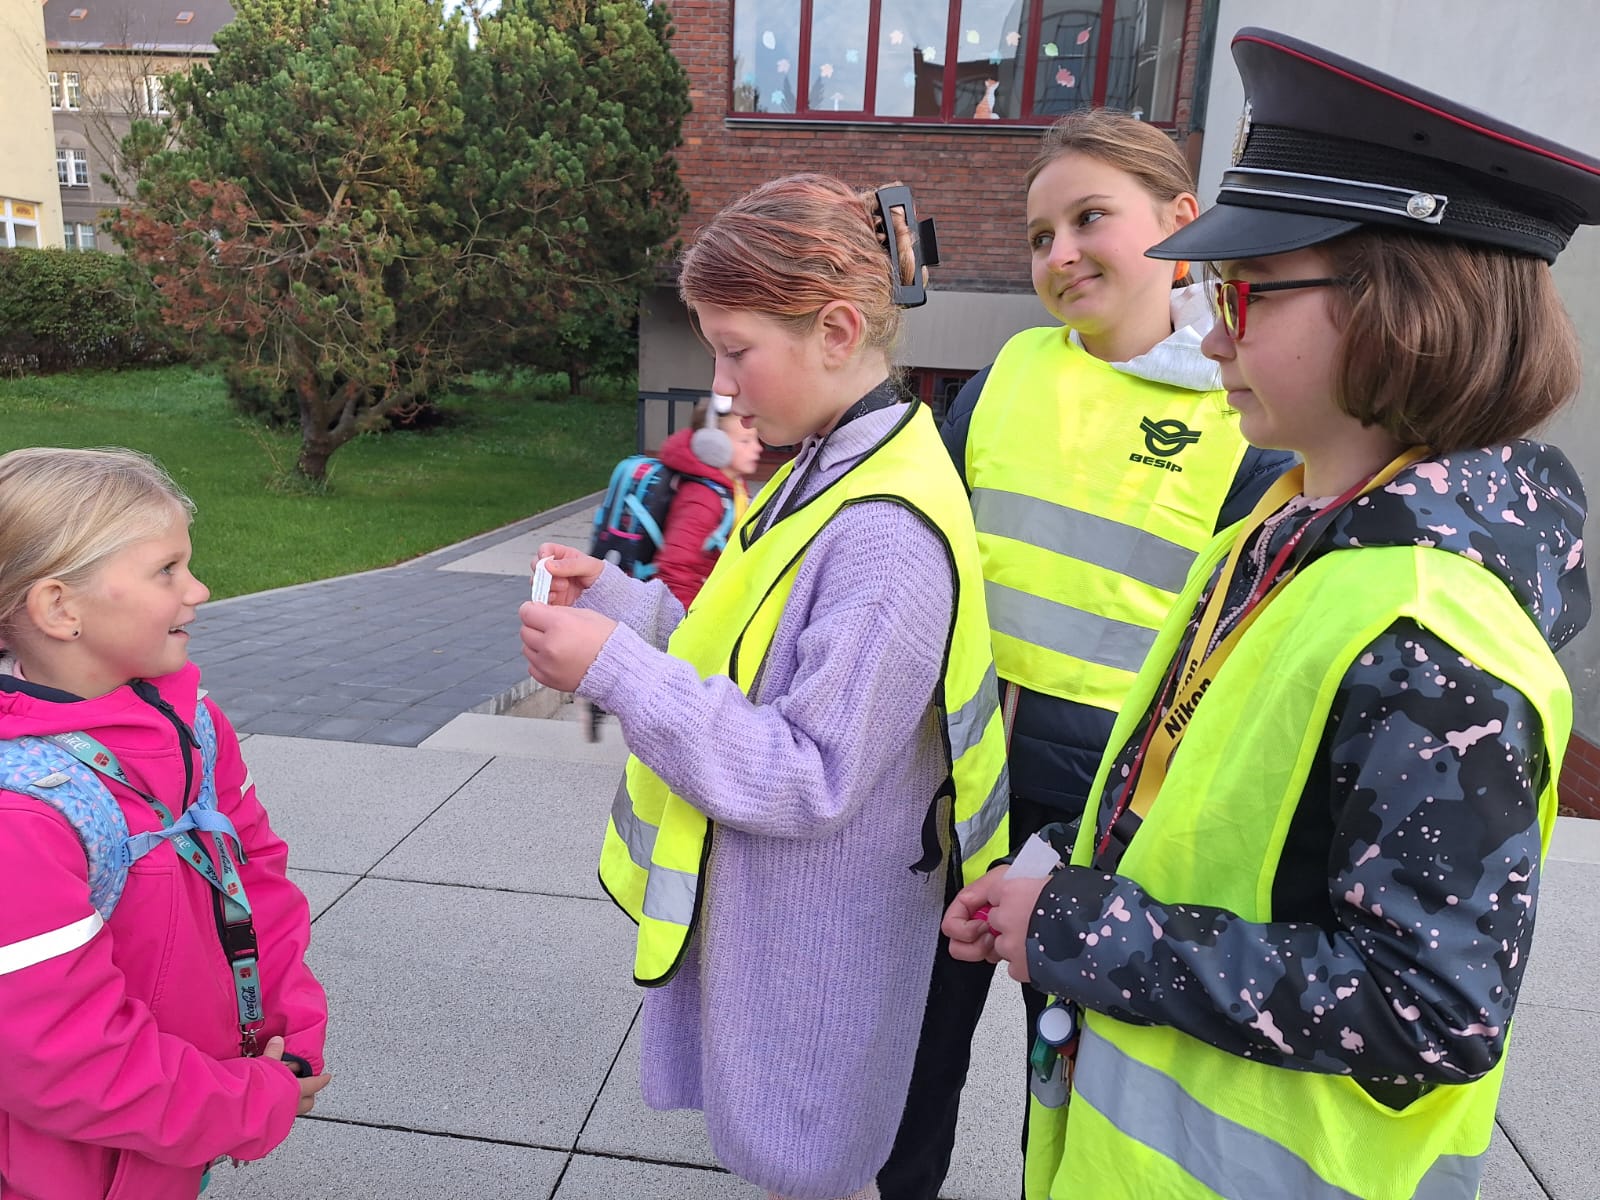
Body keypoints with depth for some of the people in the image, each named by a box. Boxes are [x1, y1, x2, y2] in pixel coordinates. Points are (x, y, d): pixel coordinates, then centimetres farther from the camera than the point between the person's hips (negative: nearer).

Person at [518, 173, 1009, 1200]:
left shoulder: (886, 534, -28)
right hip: (761, 913, 9)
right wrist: (622, 601, -2)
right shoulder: (828, 472, 4)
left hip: (812, 948, -8)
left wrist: (615, 670, -27)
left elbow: (810, 778, -27)